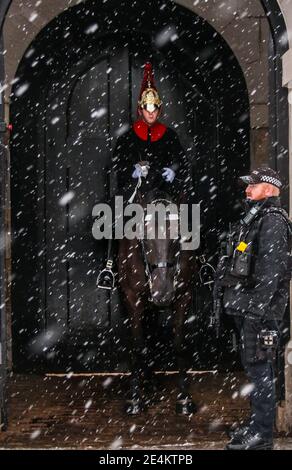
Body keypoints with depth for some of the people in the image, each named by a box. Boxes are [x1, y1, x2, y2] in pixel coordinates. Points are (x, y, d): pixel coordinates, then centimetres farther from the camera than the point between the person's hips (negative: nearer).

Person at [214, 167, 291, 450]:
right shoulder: (253, 219, 20)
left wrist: (258, 308, -24)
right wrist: (238, 304, 20)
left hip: (260, 307, -10)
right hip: (245, 307, 10)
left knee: (259, 367, -9)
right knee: (255, 367, 15)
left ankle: (262, 434, -7)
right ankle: (257, 424, 23)